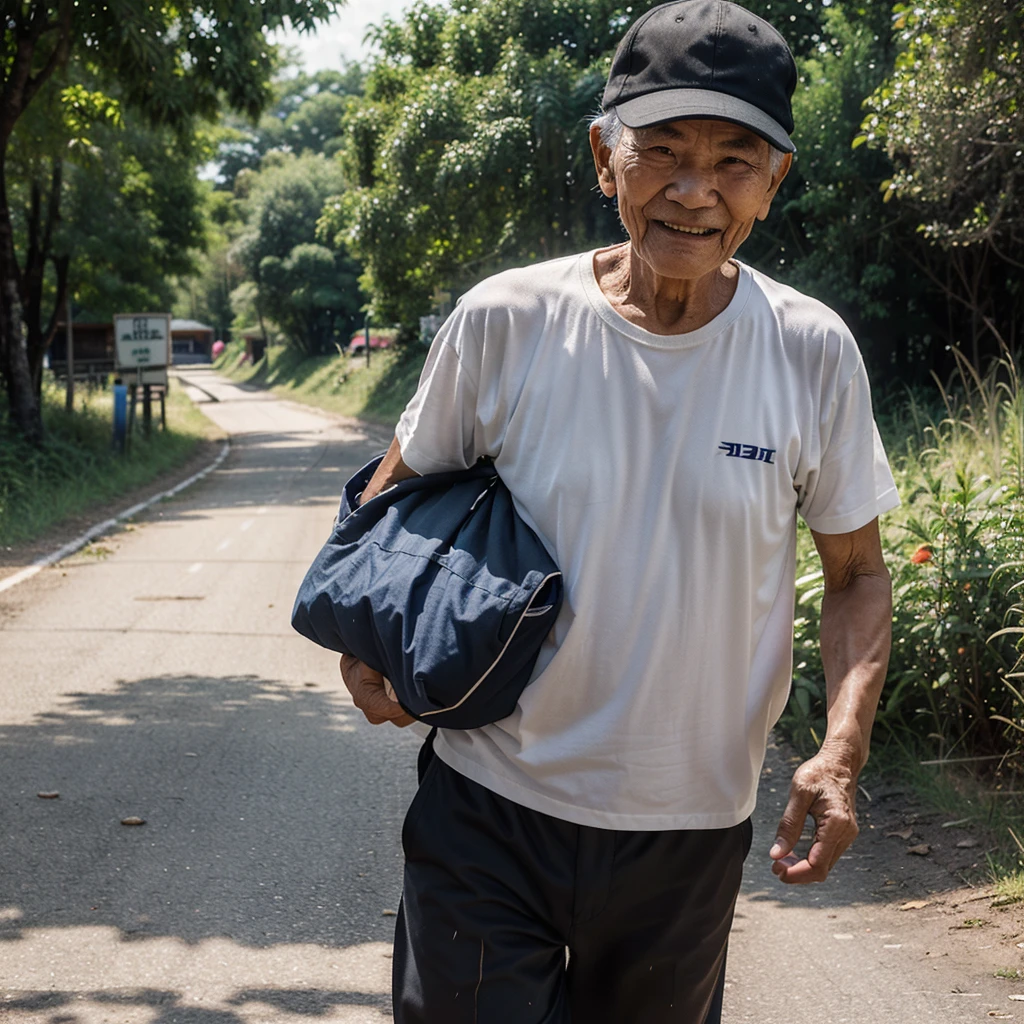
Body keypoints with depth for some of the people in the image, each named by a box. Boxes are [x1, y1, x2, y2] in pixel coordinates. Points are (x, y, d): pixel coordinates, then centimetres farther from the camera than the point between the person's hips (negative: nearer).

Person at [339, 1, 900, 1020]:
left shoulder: (813, 354, -7)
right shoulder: (504, 322, -9)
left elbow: (858, 571, 4)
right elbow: (402, 488, 9)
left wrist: (840, 751, -11)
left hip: (690, 826, 1)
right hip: (490, 808, -1)